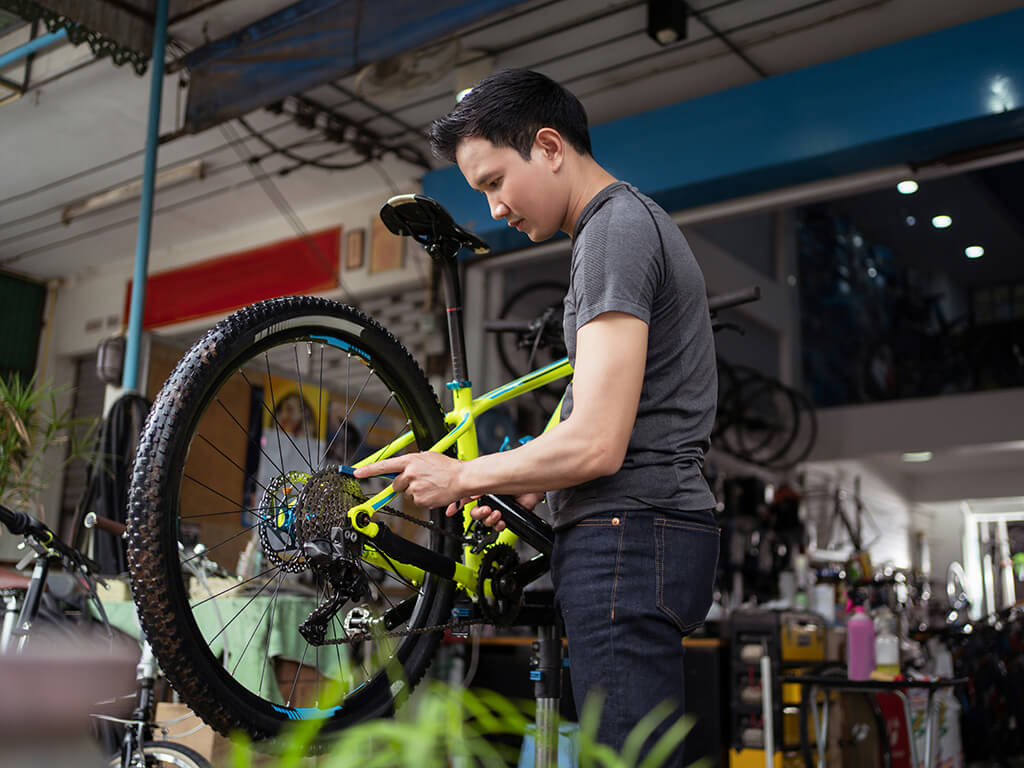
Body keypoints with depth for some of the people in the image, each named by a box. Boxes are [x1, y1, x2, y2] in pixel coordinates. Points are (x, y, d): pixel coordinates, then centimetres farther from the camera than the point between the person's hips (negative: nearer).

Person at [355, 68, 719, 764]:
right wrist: (523, 492, 15)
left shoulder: (614, 229, -11)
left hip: (629, 536, -11)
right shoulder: (639, 221, 22)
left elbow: (595, 445, -19)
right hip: (643, 535, 11)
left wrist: (464, 478, -6)